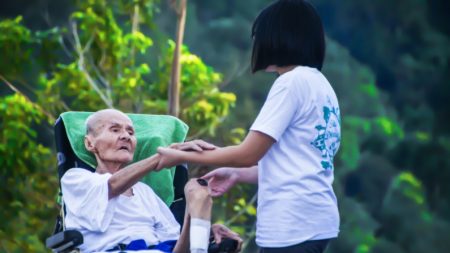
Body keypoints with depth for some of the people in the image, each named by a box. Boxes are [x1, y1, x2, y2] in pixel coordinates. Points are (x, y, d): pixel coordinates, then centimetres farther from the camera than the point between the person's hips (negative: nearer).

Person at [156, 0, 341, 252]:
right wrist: (237, 174, 22)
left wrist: (181, 157, 1)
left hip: (292, 223, -9)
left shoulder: (293, 81, -9)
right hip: (315, 218, 9)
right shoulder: (320, 85, 18)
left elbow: (249, 153, -10)